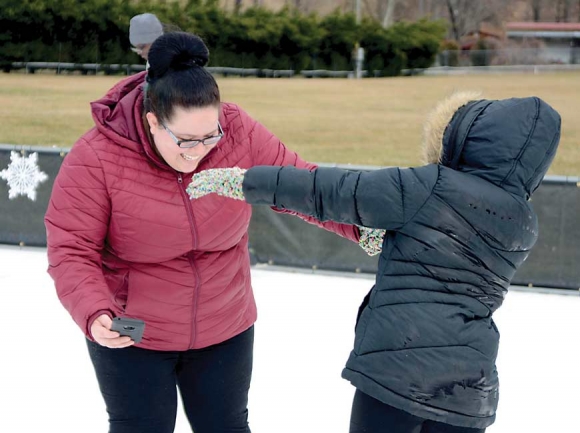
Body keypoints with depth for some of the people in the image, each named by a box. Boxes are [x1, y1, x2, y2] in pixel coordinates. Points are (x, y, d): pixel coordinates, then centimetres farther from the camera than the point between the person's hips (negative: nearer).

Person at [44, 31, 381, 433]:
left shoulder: (240, 134, -16)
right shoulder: (95, 159, -24)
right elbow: (71, 252, -20)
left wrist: (360, 223, -22)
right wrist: (95, 315, -35)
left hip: (224, 328, 3)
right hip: (130, 336, -3)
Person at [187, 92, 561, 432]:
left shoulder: (429, 188, -8)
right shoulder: (524, 225, 8)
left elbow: (328, 193, -6)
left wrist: (246, 182, 2)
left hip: (395, 366, -5)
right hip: (469, 391, 5)